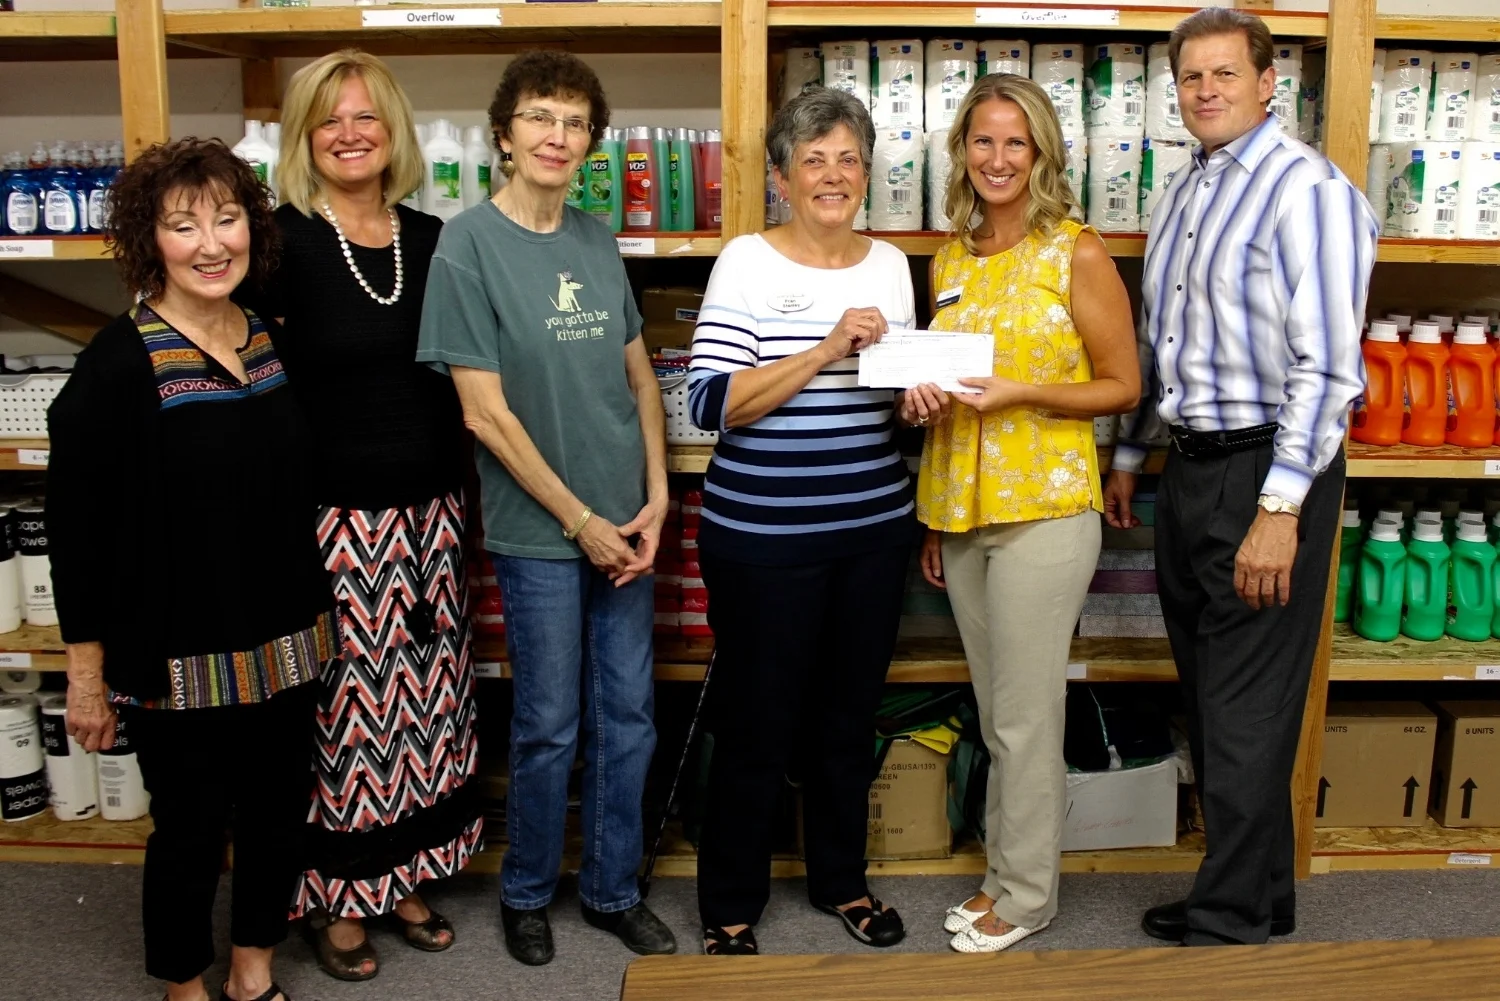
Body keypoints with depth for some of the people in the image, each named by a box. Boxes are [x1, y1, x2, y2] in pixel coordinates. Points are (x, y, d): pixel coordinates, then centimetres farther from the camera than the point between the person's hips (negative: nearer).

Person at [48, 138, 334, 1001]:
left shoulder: (274, 340, 4)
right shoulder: (120, 363, -14)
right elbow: (77, 527, -12)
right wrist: (87, 672, -10)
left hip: (285, 645, 6)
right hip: (180, 660, -5)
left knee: (279, 815, 18)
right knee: (192, 831, 11)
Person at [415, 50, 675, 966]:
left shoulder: (599, 241, 6)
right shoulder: (469, 246, -10)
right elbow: (486, 413, -13)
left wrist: (656, 497, 0)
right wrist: (580, 521, -11)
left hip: (625, 523, 5)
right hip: (539, 530, -5)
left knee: (628, 716, 13)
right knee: (549, 726, 8)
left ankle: (614, 889, 32)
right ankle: (527, 893, 32)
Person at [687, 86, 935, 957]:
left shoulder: (890, 263, 9)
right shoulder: (748, 262, -7)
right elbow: (712, 403, -16)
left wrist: (919, 393, -3)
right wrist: (827, 350, -22)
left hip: (874, 529, 5)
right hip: (764, 536, -5)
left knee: (852, 716, 17)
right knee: (758, 726, 6)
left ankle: (842, 879, 38)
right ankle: (730, 908, 26)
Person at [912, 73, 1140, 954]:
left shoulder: (1078, 254, -6)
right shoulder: (951, 259, 11)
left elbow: (1123, 387, -4)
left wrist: (1022, 394, -18)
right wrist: (929, 455, 15)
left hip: (1044, 510, -5)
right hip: (961, 509, 6)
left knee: (1025, 717, 3)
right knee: (996, 713, 15)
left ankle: (1026, 895, 20)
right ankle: (1007, 872, 30)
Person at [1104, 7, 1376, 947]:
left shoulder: (1309, 189, -12)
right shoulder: (1183, 193, 15)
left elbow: (1328, 366, -19)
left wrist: (1280, 509, -23)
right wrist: (1128, 457, 21)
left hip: (1268, 475, -8)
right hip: (1190, 471, 9)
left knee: (1247, 716, -1)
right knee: (1209, 697, 16)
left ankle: (1230, 924, 13)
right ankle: (1258, 894, 32)